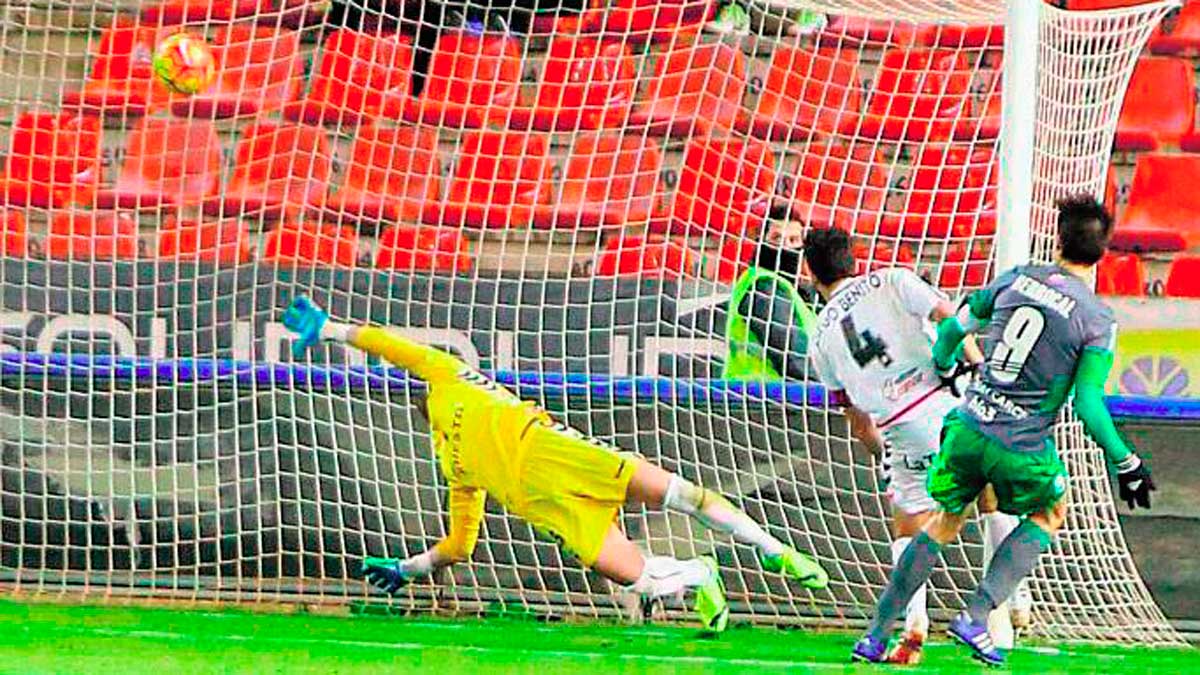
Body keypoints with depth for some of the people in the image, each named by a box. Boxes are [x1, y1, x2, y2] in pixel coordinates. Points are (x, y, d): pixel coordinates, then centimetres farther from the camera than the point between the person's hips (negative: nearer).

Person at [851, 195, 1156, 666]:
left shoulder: (1017, 278, 3)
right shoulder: (1097, 319, -10)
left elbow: (954, 327, 13)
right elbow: (1088, 403, -16)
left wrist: (940, 371, 33)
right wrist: (1125, 463, -7)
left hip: (968, 428, 4)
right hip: (1021, 449, -4)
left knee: (944, 522, 23)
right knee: (1048, 515, 25)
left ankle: (877, 634, 25)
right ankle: (975, 618, 12)